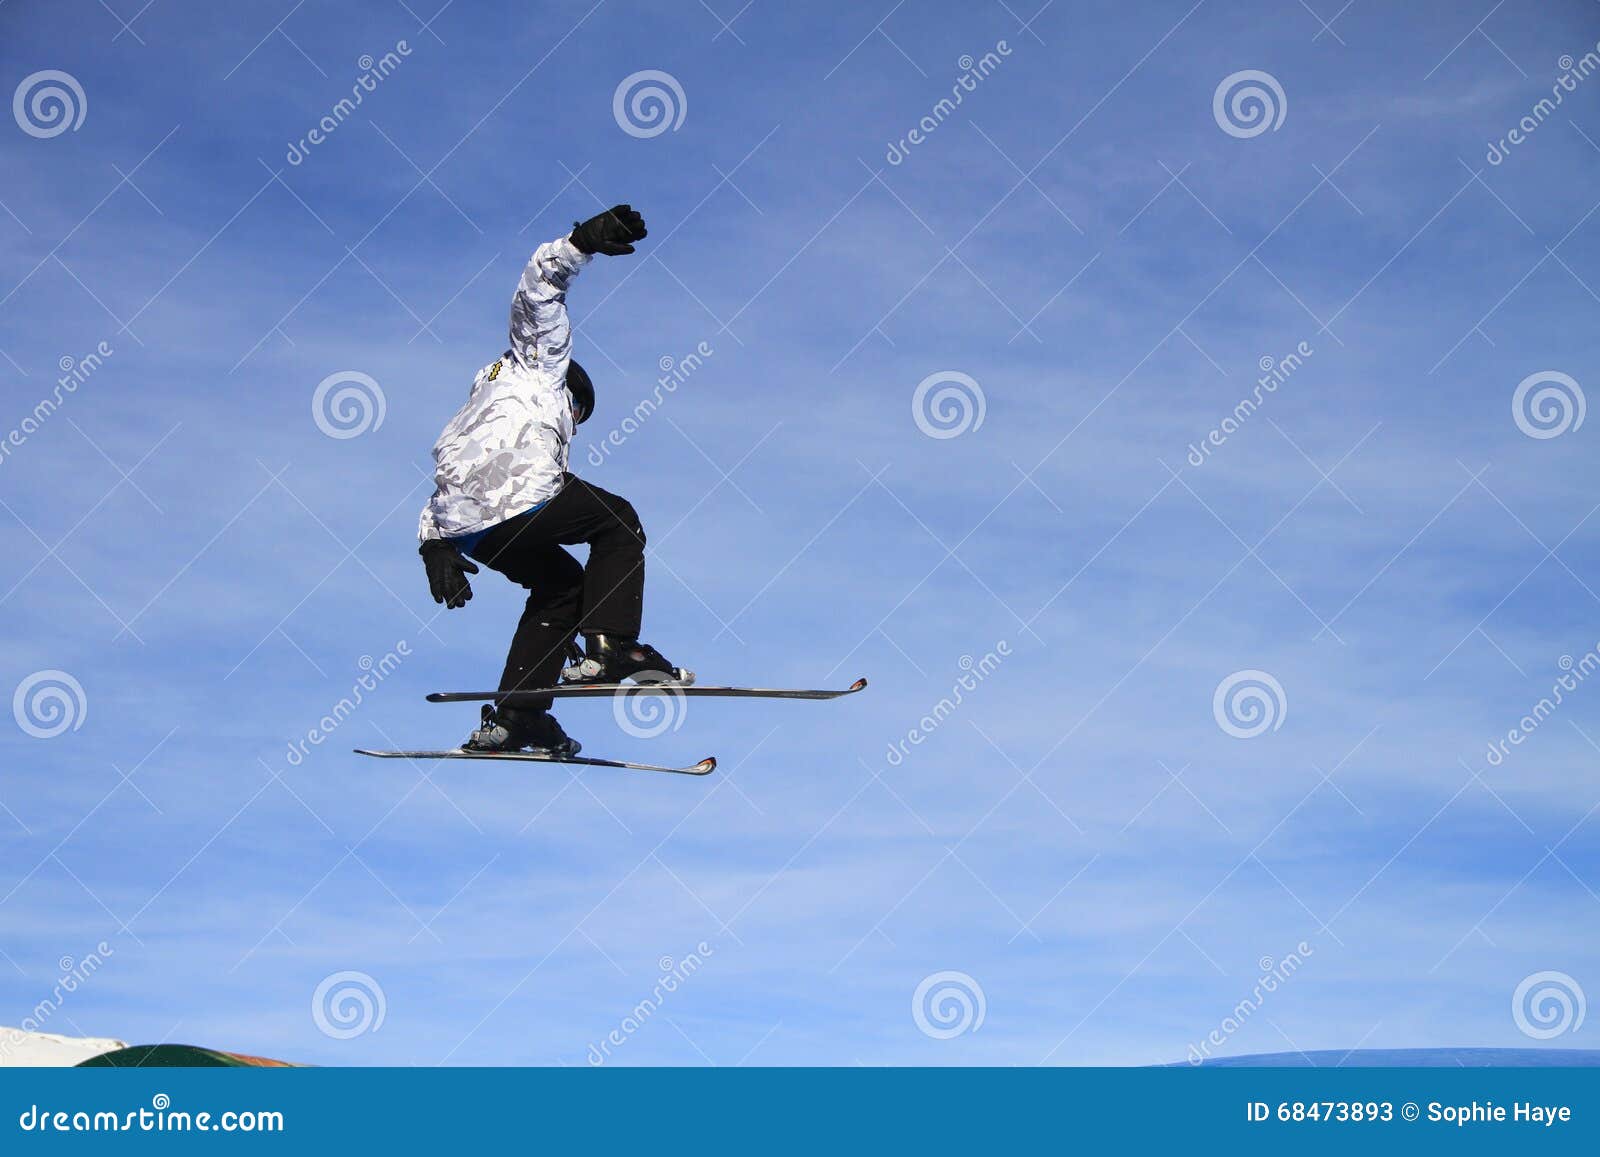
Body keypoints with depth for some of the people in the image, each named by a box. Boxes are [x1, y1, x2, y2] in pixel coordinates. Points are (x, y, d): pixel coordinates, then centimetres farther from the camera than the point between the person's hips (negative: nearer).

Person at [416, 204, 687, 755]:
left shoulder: (468, 424, 41)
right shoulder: (539, 360, 25)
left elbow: (439, 496, 28)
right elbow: (539, 286, 9)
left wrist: (435, 548, 18)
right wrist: (582, 243, -4)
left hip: (463, 528, 7)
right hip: (518, 498, -7)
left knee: (560, 583, 26)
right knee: (618, 522, 16)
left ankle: (514, 718, 17)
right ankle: (608, 647, -1)